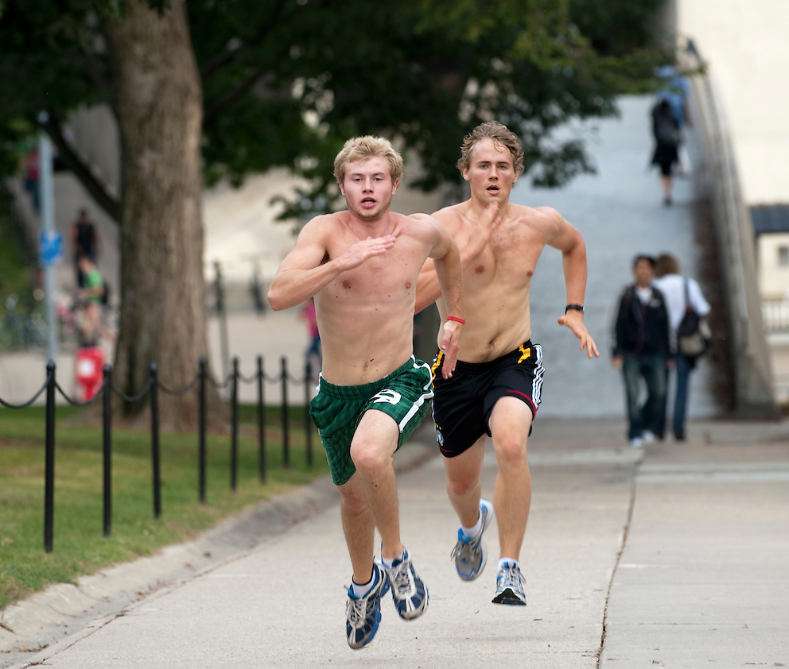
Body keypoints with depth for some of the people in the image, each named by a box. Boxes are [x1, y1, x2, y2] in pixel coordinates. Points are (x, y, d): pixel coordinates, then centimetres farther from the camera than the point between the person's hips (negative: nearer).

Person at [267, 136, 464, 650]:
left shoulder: (420, 232, -7)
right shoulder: (325, 231, -15)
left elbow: (448, 254, 20)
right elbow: (279, 296, -29)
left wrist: (455, 319, 21)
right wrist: (341, 262, -37)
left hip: (399, 381, -1)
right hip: (338, 390, 2)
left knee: (369, 453, -33)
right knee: (354, 494, 21)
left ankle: (396, 559, -9)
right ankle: (364, 582, 52)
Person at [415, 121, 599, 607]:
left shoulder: (539, 224, -4)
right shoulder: (442, 227, -14)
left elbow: (574, 245, 21)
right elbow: (410, 298, -27)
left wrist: (575, 310, 13)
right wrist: (467, 252, -31)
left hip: (515, 361, 0)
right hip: (457, 367, 0)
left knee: (511, 445, -30)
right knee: (461, 479, 16)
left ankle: (511, 567, -22)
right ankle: (473, 524, 55)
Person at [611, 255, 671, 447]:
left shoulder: (658, 297, 9)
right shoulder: (627, 296, 1)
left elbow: (664, 327, 13)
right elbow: (619, 325, 1)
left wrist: (667, 354, 11)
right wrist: (617, 352, -5)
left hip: (653, 354, 2)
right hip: (630, 354, -2)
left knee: (658, 391, -4)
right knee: (632, 394, -6)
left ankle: (649, 427, 18)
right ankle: (635, 434, 1)